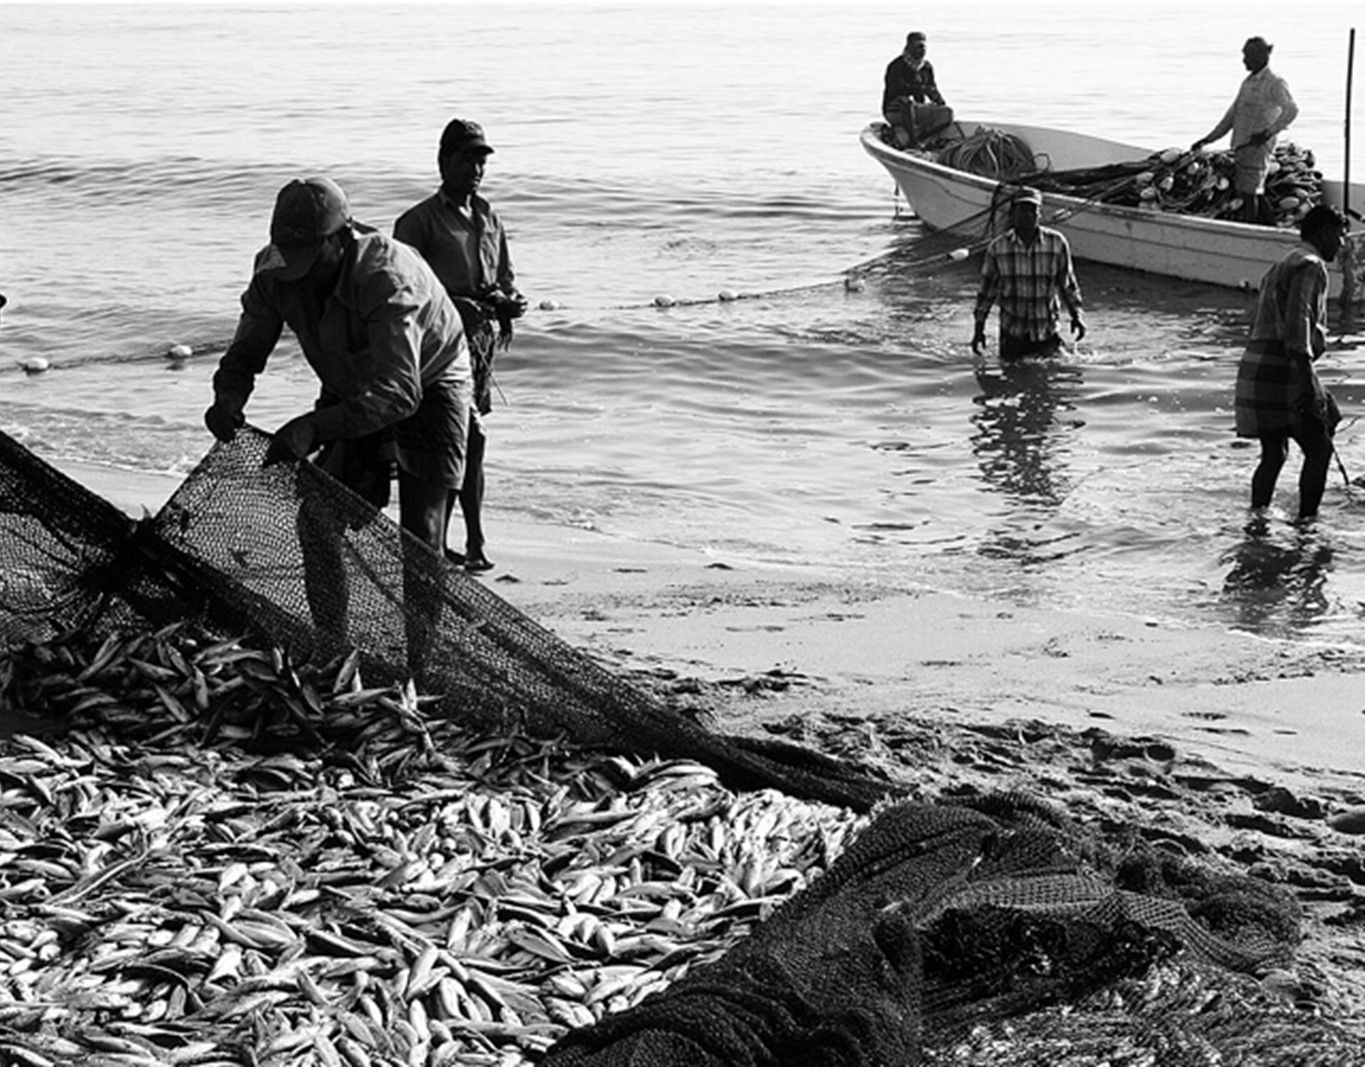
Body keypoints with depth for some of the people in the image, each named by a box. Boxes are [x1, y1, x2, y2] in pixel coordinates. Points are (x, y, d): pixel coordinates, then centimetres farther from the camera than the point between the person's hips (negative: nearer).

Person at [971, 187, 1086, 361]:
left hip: (1047, 332, 0)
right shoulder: (997, 248, -5)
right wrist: (979, 328, 3)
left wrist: (1076, 315, -1)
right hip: (1012, 332, 0)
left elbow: (1067, 283, 6)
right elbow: (987, 289, 4)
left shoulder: (1057, 242, -6)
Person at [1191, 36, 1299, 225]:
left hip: (1258, 146, -9)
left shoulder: (1275, 83, -9)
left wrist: (1268, 133, -29)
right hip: (1241, 146, 9)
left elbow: (1291, 110, -24)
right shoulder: (1248, 82, 18)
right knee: (1256, 193, 12)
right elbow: (1232, 115, 23)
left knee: (1249, 193, -8)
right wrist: (1207, 140, 20)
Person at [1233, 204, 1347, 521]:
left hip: (1257, 366, 10)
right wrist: (1307, 379, -26)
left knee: (1274, 454, 16)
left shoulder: (1283, 264, 24)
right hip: (1282, 368, -10)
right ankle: (1307, 522, -7)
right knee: (1319, 448, -5)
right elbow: (1297, 321, -20)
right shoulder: (1310, 265, -8)